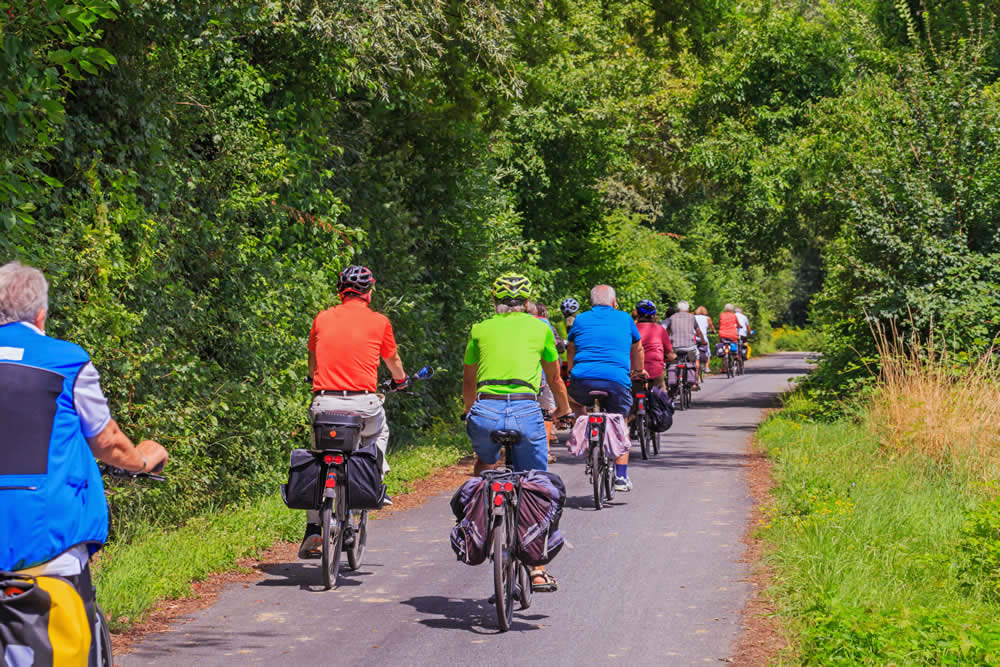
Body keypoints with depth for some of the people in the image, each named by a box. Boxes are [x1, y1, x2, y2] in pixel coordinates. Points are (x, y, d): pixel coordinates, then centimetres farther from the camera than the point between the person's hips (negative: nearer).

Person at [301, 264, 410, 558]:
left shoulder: (322, 319, 11)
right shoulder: (379, 322, 5)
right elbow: (393, 362, 22)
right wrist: (401, 381, 45)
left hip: (324, 402, 2)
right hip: (362, 405, -1)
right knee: (379, 432, 33)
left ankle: (313, 531, 12)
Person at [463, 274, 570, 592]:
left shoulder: (480, 330, 19)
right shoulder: (539, 328, 17)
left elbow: (468, 381, 31)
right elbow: (555, 379, 30)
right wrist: (563, 408, 50)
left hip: (485, 411, 1)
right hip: (525, 410, -1)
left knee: (485, 462, 34)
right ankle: (537, 570, 9)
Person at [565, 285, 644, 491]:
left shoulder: (581, 319, 18)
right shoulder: (625, 319, 18)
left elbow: (570, 351, 32)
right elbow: (638, 349, 33)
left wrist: (572, 373, 49)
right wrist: (638, 371, 50)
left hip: (583, 380, 0)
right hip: (618, 381, 0)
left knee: (573, 399, 33)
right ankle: (621, 477, 15)